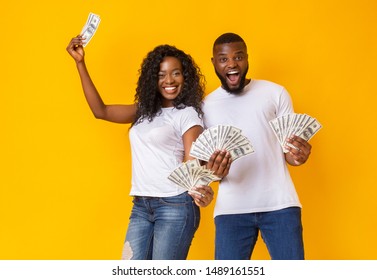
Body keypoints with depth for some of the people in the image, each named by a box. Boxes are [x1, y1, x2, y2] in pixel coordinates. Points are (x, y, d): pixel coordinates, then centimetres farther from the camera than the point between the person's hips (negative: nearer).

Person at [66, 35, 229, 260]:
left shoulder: (187, 114, -2)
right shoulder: (144, 111, 15)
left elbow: (191, 164, -9)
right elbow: (100, 111, 15)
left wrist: (201, 189, -32)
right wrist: (80, 63, 14)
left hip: (175, 205, -6)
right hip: (141, 206, 6)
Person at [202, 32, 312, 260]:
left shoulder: (275, 93, 6)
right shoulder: (207, 106, 9)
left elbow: (289, 150, 7)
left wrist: (297, 155, -17)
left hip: (279, 204, -1)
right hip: (231, 208, 1)